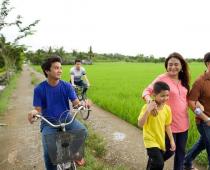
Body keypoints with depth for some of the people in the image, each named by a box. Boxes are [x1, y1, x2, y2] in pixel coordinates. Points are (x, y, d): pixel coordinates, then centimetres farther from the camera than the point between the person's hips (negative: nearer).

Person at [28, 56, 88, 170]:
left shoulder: (67, 86, -4)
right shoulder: (39, 89, -9)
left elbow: (76, 102, -8)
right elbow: (38, 109, -7)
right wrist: (33, 112, -32)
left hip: (66, 118, 2)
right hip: (49, 122, -2)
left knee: (83, 131, -25)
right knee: (49, 151, -24)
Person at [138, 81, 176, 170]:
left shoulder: (167, 109, -5)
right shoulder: (147, 107, -21)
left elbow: (167, 126, 6)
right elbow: (140, 124, -28)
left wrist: (172, 140, 9)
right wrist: (148, 111, -37)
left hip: (161, 141, 6)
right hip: (151, 140, -5)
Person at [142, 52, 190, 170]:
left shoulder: (183, 80, 5)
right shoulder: (162, 78, -14)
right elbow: (147, 91, -19)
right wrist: (149, 101, -40)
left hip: (183, 122, 6)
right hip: (169, 123, -6)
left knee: (181, 151, 18)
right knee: (169, 151, 9)